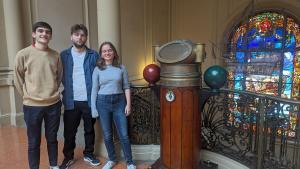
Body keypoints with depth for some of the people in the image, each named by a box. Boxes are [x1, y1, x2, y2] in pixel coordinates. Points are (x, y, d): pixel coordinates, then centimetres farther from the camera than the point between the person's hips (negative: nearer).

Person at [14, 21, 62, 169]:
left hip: (54, 104, 3)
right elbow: (18, 80, 1)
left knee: (52, 139, 17)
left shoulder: (56, 55, 2)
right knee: (34, 142, 10)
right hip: (32, 106, -2)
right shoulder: (23, 54, -7)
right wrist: (28, 96, 3)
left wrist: (52, 92, 10)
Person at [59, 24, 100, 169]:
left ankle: (89, 154, 34)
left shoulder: (93, 55, 1)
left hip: (89, 100, 0)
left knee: (89, 129, 14)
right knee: (69, 132, 11)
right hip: (71, 101, 0)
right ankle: (68, 157, 31)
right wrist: (64, 93, -4)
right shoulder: (64, 55, 3)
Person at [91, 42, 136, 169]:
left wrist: (128, 104, -3)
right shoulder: (97, 69, 2)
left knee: (124, 135, 3)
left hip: (119, 101, 0)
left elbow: (126, 87, 4)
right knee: (107, 135, 10)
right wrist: (93, 109, -2)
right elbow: (94, 90, 2)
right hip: (103, 102, 1)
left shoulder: (121, 68, 2)